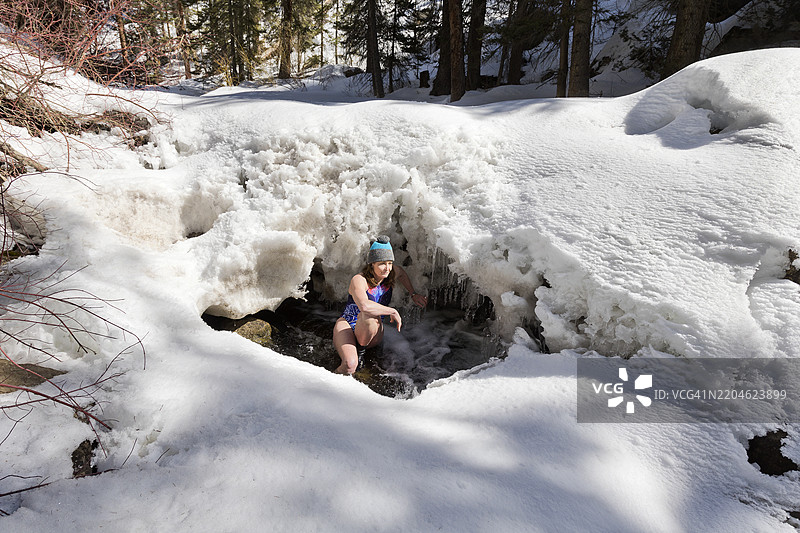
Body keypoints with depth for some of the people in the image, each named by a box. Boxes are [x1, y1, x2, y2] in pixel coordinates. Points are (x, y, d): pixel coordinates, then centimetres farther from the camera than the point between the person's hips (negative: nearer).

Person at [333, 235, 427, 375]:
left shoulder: (391, 274, -5)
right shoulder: (359, 280, -25)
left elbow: (400, 272, 23)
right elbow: (364, 306, -47)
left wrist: (413, 294, 19)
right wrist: (393, 311, -35)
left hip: (372, 334, 4)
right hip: (347, 327, -4)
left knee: (371, 318, -36)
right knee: (350, 365, -37)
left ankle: (361, 349, -9)